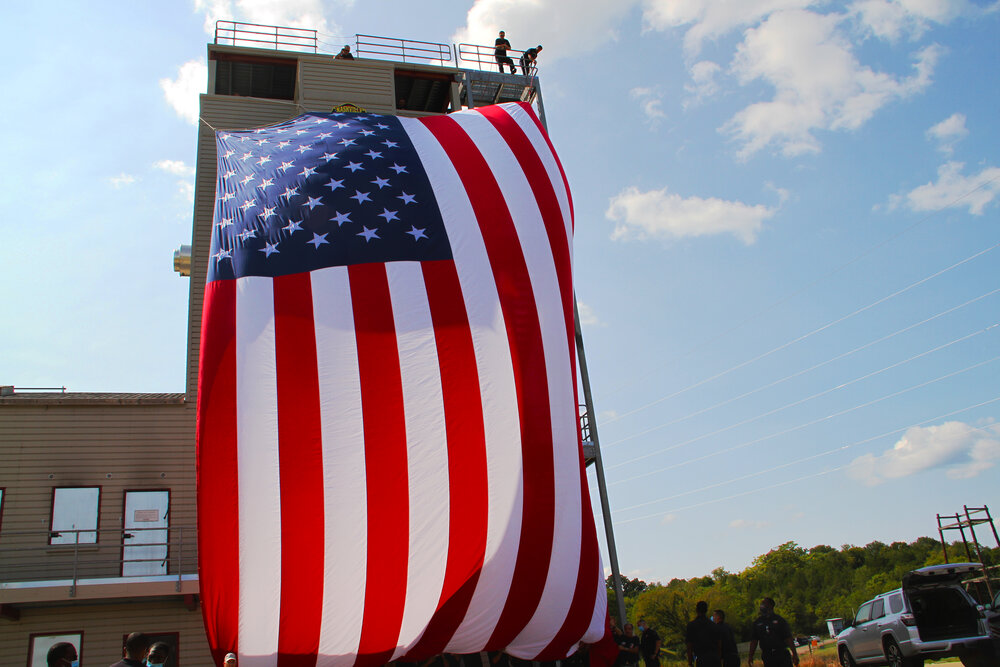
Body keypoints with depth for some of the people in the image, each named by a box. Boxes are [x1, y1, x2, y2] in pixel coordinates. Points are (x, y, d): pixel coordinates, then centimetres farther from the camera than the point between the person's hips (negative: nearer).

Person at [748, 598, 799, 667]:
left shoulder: (779, 620, 4)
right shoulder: (757, 622, 11)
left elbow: (788, 638, 0)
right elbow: (754, 640, 10)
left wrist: (794, 654, -7)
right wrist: (751, 656, 4)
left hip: (782, 654, -2)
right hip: (767, 656, 2)